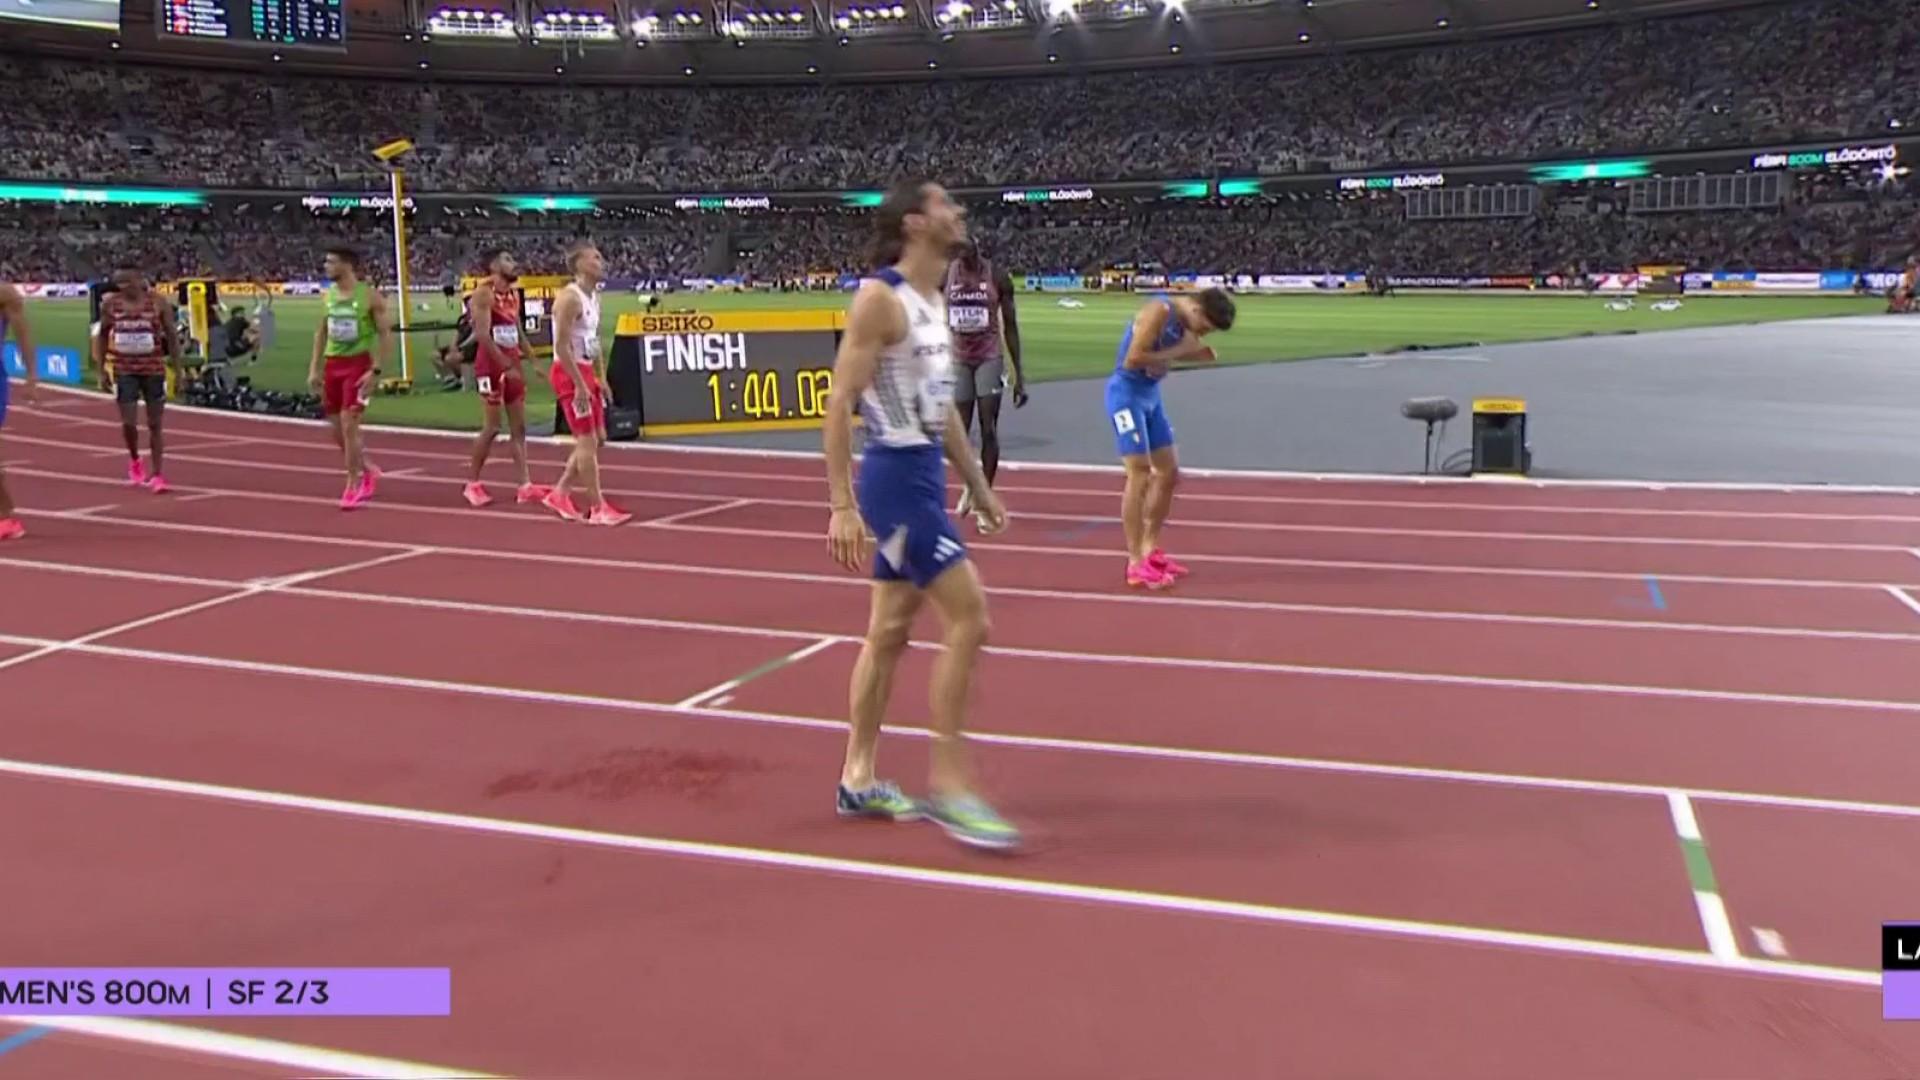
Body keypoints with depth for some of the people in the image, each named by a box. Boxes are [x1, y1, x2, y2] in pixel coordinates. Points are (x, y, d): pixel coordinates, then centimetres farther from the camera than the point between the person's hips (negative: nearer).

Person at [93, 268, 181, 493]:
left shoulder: (159, 302, -7)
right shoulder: (110, 303, -3)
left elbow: (172, 334, -1)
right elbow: (102, 334, 9)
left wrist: (177, 369, -3)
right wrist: (101, 367, 6)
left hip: (153, 369, -1)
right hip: (124, 370, 1)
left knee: (156, 424, 2)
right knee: (128, 422, -4)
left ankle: (157, 474, 10)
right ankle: (134, 461, 25)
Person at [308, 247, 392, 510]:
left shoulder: (370, 297, -10)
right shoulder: (328, 295, 8)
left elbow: (386, 335, -10)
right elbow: (321, 332, 16)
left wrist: (376, 370, -17)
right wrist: (314, 368, 11)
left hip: (358, 363, -6)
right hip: (332, 364, 6)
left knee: (349, 423, -12)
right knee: (336, 427, 9)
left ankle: (354, 485, -1)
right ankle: (365, 470, 31)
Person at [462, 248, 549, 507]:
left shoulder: (514, 294, 12)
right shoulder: (484, 293, -13)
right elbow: (482, 335, -21)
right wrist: (506, 366, -23)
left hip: (512, 364, 8)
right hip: (491, 364, -8)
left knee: (519, 426, 5)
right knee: (492, 427, -4)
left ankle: (526, 485, 5)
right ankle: (473, 484, 9)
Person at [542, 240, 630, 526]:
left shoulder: (594, 297, 12)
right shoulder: (570, 297, -17)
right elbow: (562, 345, -22)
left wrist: (600, 379, 16)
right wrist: (579, 385, -24)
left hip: (586, 373, 10)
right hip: (569, 374, -10)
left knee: (596, 438, 12)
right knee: (587, 440, -7)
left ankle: (559, 494, 22)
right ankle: (597, 508, -1)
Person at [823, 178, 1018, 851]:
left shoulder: (934, 301, 14)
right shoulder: (880, 298, -14)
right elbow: (840, 403, -18)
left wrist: (978, 486, 22)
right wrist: (842, 506, -22)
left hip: (924, 476, 9)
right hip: (896, 477, -9)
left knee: (890, 629, 13)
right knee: (970, 617, -11)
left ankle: (859, 781, 23)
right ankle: (948, 783, -1)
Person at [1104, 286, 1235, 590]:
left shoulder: (1182, 319, 6)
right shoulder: (1160, 312, -21)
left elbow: (1164, 353, 9)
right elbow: (1133, 359, -26)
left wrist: (1197, 353, -9)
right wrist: (1178, 350, -19)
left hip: (1150, 394, 10)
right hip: (1127, 393, -10)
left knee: (1169, 472, 13)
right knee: (1140, 475, -13)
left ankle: (1150, 549, 25)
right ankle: (1136, 564, -9)